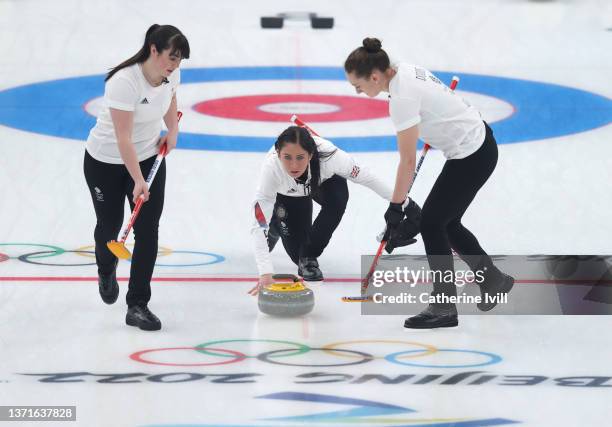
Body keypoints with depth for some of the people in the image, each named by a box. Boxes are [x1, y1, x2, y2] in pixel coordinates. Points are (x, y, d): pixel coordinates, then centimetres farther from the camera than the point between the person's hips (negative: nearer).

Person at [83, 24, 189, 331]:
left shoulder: (171, 74, -12)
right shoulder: (124, 82, -33)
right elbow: (123, 139, -33)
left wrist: (172, 131, 3)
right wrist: (138, 181, -38)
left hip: (149, 156, 5)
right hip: (106, 161, -5)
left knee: (148, 230, -7)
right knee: (110, 225, 12)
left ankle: (137, 306, -4)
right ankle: (106, 270, 47)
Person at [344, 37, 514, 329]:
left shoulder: (402, 97, -25)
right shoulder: (404, 70, 0)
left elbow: (408, 161, -20)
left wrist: (395, 206, -13)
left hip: (471, 157, -9)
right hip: (478, 143, 9)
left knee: (431, 223, -1)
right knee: (446, 223, 17)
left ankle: (444, 308, 5)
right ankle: (492, 279, 30)